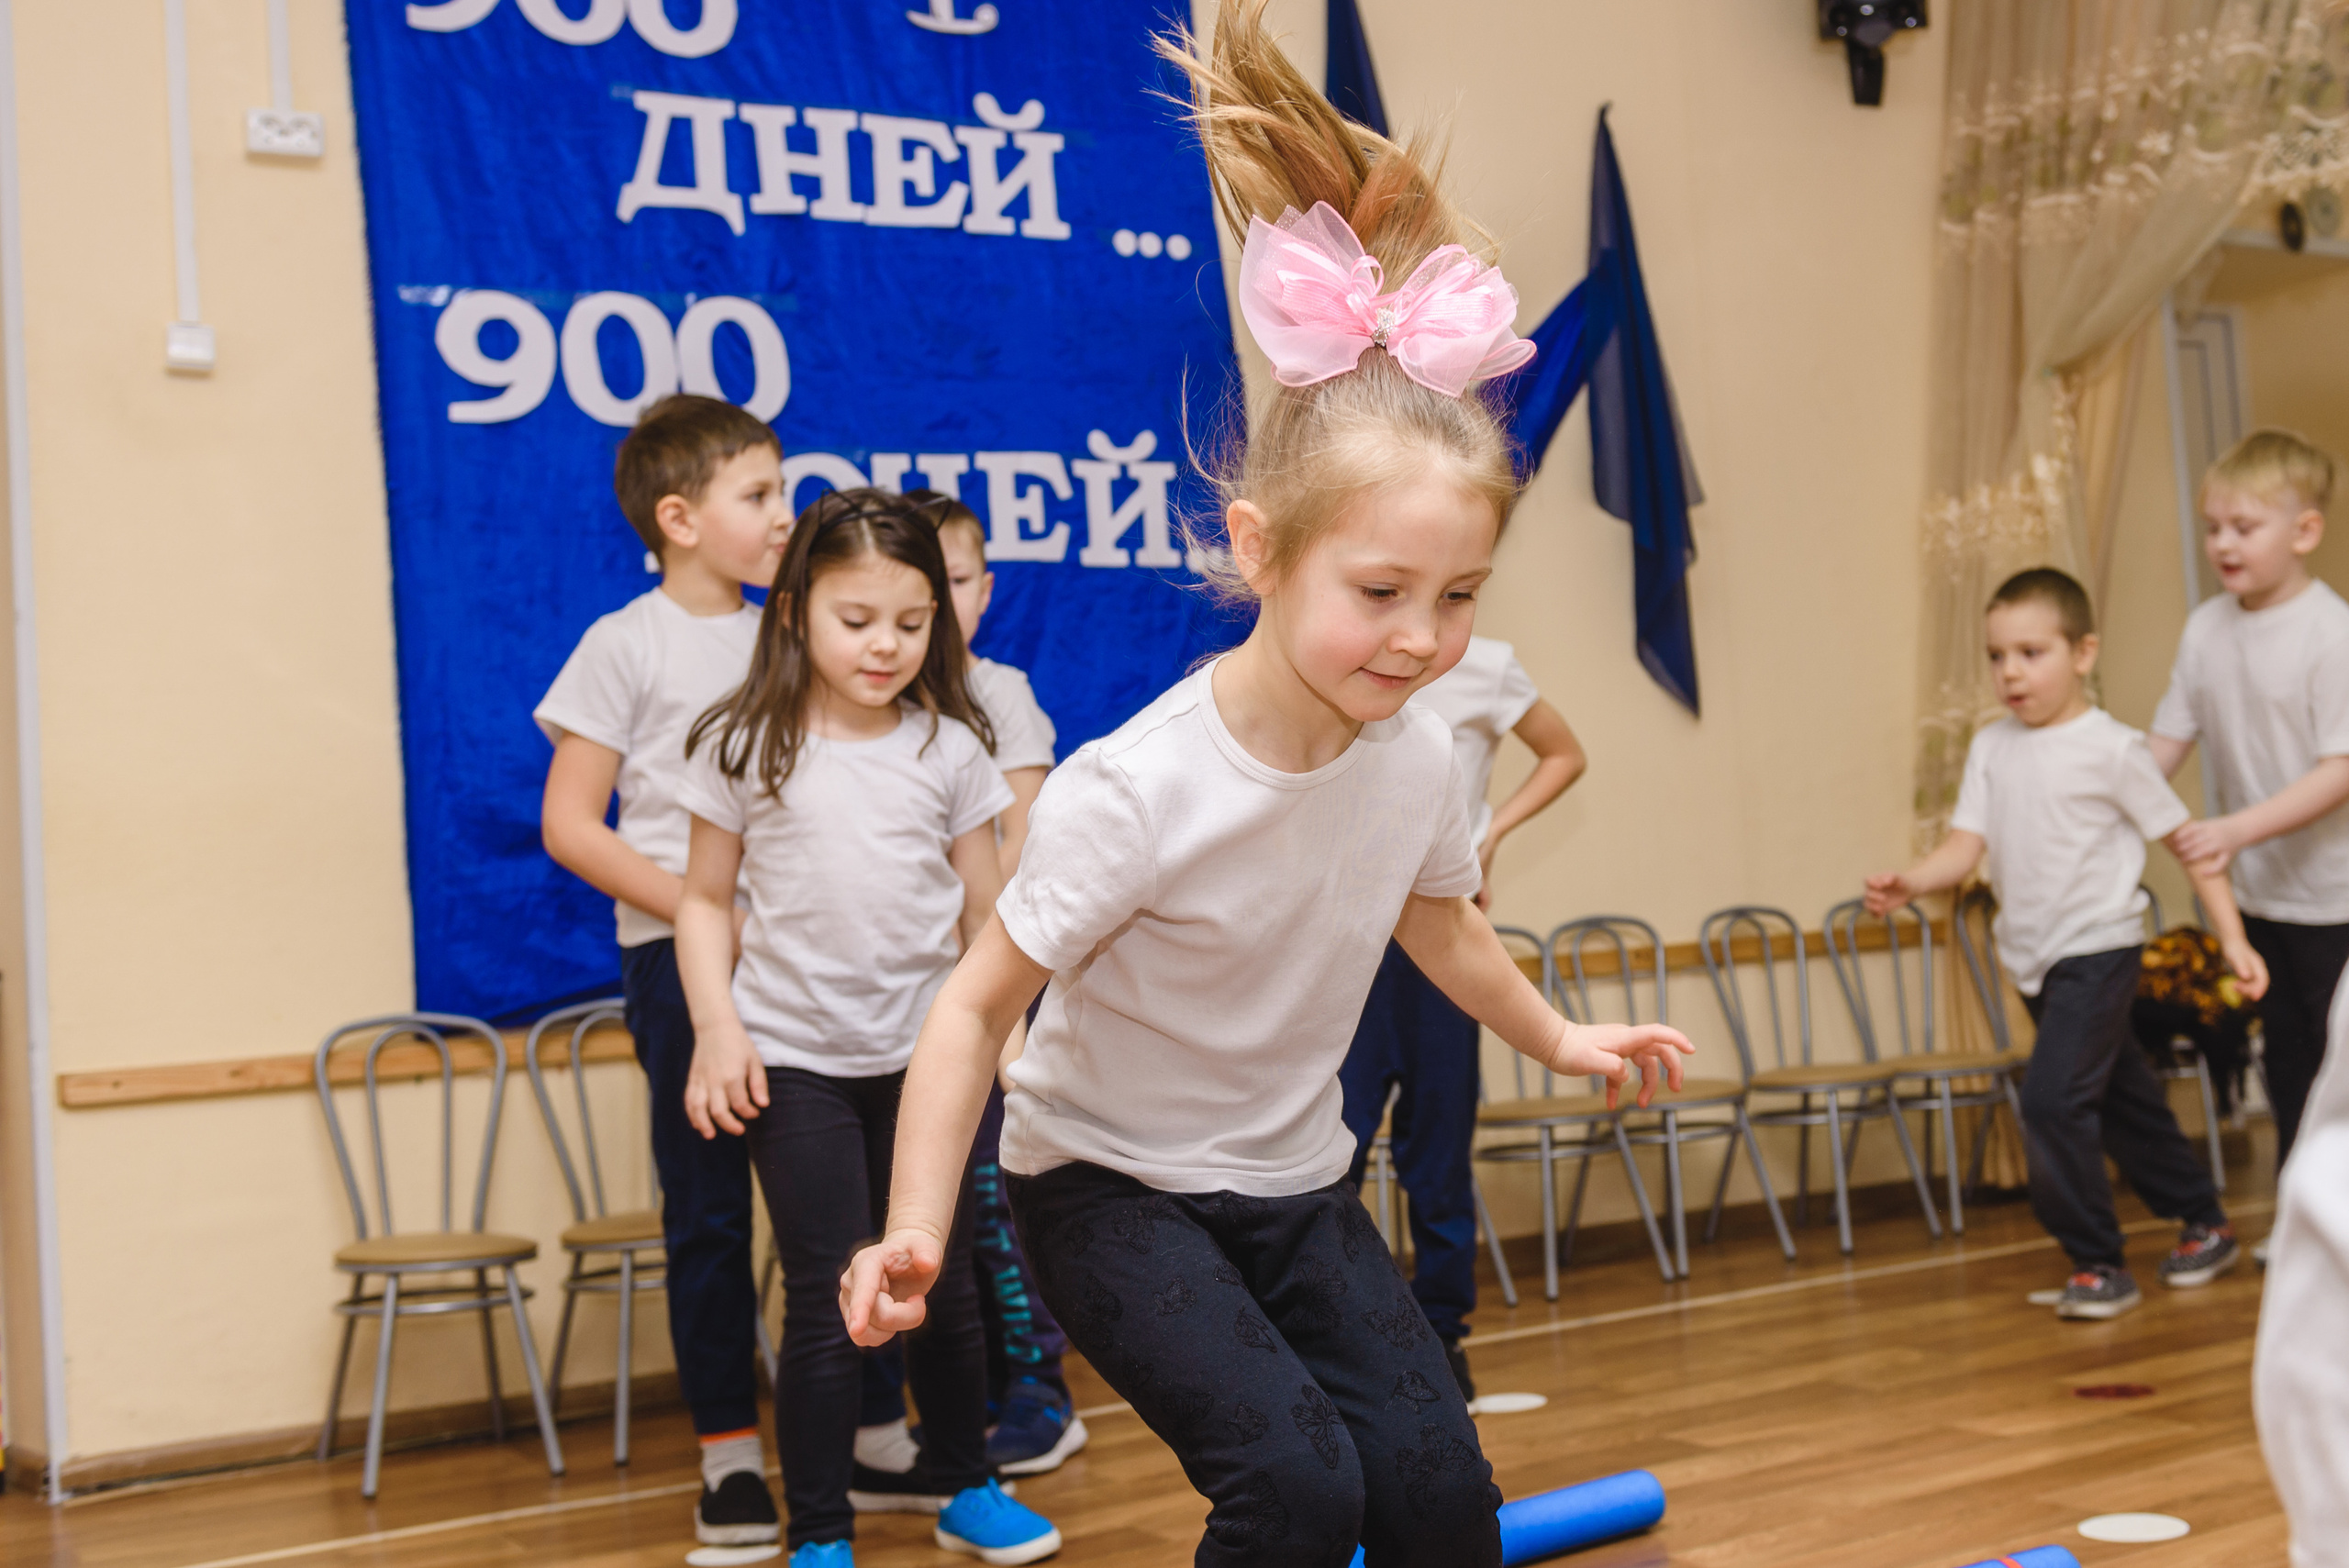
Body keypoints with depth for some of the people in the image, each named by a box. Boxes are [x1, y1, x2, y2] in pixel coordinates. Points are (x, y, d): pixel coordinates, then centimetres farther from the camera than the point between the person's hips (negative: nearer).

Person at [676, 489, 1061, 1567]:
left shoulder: (950, 749, 2)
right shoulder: (744, 748, -2)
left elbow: (985, 912, 7)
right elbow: (706, 900, 2)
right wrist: (716, 1030, -8)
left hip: (925, 1053, 2)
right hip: (795, 1062, -2)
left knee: (941, 1286, 12)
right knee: (828, 1300, -1)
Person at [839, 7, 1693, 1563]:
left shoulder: (1419, 759, -10)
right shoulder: (1134, 791, -28)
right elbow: (980, 1002, -20)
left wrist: (1560, 1037, 26)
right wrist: (919, 1228, -28)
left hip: (1296, 1182, 5)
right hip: (1109, 1182, -5)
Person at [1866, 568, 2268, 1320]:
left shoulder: (2111, 750, -12)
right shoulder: (1992, 747, 4)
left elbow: (2187, 841, -7)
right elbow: (1966, 846, -3)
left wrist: (2233, 940, -10)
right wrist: (1908, 884, -22)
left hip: (2098, 950, -6)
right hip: (2033, 958, 6)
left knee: (2053, 1098, -17)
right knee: (2123, 1097, 18)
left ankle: (2098, 1264, -3)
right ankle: (2205, 1224, 35)